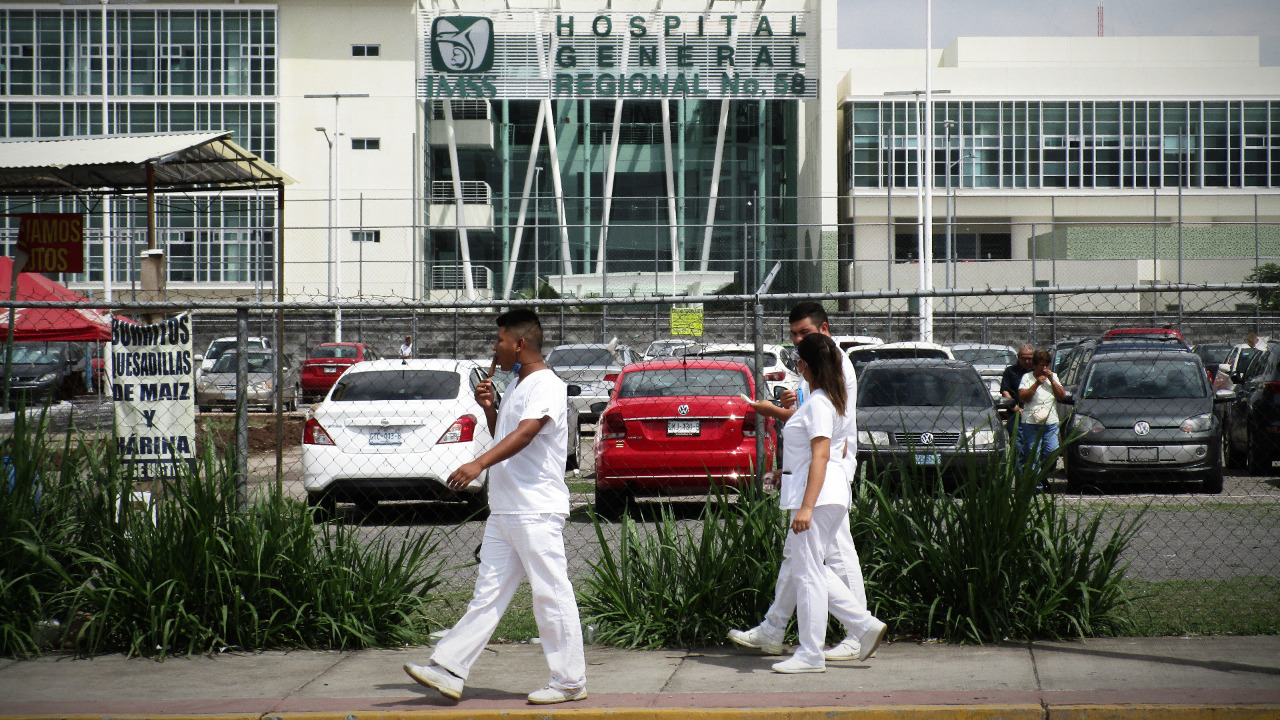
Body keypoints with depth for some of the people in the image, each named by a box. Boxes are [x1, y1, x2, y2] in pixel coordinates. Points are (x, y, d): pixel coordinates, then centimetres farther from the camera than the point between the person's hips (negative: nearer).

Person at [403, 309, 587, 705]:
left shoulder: (547, 386, -13)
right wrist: (488, 408, 9)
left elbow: (525, 434, -28)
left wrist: (479, 464, -39)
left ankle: (569, 682, 2)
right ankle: (448, 669, 8)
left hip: (537, 512, -10)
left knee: (552, 595, -4)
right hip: (504, 511, 10)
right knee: (487, 596, 9)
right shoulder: (515, 385, 18)